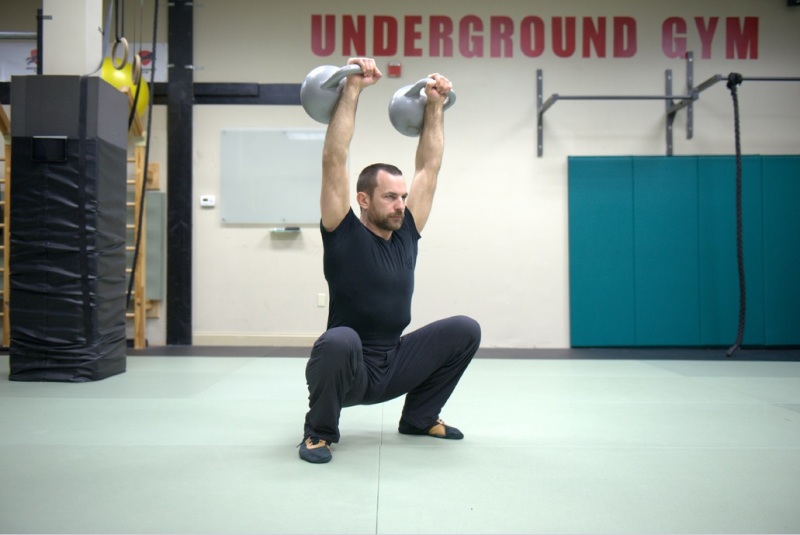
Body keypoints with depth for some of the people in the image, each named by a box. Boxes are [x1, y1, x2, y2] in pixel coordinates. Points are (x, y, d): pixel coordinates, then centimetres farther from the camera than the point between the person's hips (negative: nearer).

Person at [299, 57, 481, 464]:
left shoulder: (406, 234, 2)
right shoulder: (344, 235, -12)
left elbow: (429, 167, 7)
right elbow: (334, 161, -20)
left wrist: (435, 105, 5)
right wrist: (352, 89, -21)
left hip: (392, 366, 6)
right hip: (346, 368, -6)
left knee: (465, 330, -6)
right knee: (340, 340, -40)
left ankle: (419, 417, 13)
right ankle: (319, 431, -10)